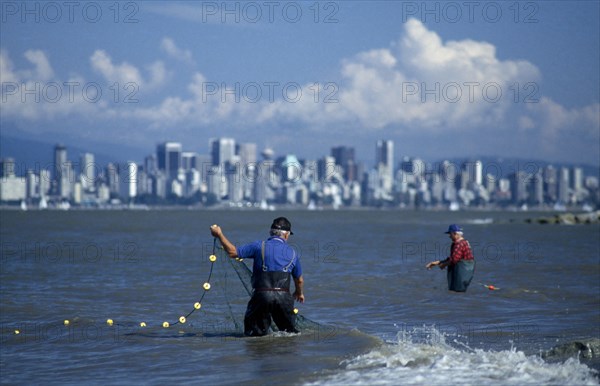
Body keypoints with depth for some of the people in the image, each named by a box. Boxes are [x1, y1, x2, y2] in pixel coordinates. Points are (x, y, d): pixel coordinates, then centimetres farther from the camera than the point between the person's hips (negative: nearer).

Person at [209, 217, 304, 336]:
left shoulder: (260, 246, 1)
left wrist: (219, 235, 11)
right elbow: (299, 280, 23)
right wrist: (300, 293, 45)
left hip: (261, 295, -1)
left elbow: (233, 252, -2)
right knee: (289, 330, 14)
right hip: (283, 297, 1)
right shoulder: (293, 253, 11)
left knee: (254, 332, 11)